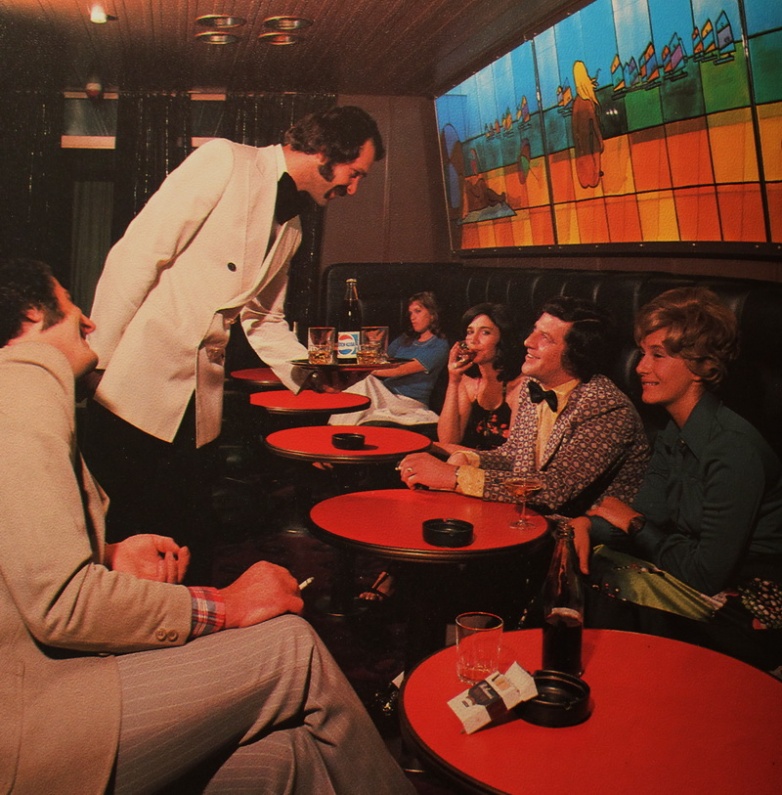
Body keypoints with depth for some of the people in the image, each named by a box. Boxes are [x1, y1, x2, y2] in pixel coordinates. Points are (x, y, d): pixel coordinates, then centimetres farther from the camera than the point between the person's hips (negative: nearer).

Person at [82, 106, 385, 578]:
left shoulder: (291, 231, 15)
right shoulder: (224, 161, -7)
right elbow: (136, 255, -12)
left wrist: (310, 368, 6)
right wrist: (95, 360, -14)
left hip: (201, 398, 7)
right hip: (138, 381, -7)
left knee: (191, 539, 10)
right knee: (123, 537, 0)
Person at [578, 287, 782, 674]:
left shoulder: (732, 447, -25)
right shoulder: (673, 435, 4)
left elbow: (708, 573, -26)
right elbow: (645, 519, 4)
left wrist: (633, 524, -12)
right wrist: (588, 525, -16)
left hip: (748, 620, -8)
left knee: (607, 582, -19)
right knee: (580, 563, -4)